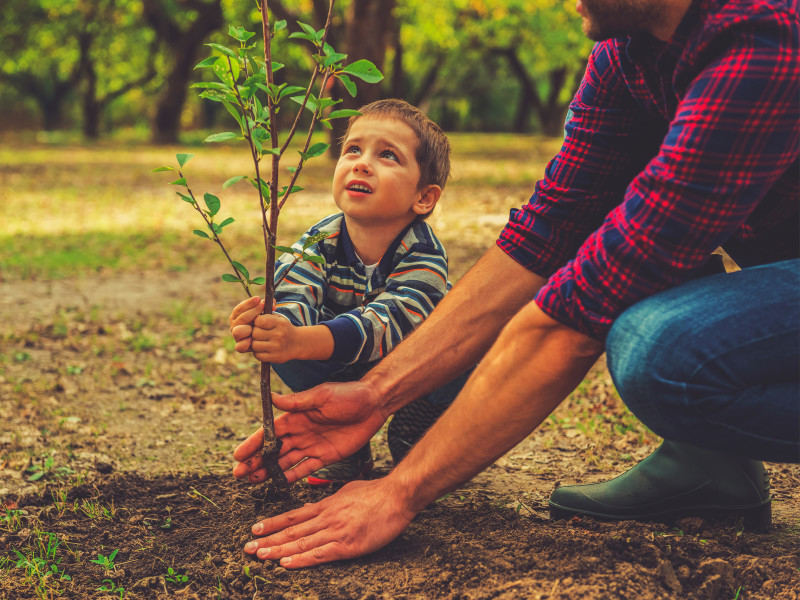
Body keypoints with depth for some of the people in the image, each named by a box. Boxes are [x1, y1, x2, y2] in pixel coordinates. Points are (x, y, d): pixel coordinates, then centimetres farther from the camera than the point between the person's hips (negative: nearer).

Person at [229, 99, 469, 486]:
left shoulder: (423, 254, -31)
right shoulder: (318, 244, -19)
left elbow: (385, 323, -47)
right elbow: (293, 299, -35)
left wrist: (300, 341, -65)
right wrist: (269, 326, -62)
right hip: (346, 374, 2)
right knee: (282, 350, -25)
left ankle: (413, 438, -3)